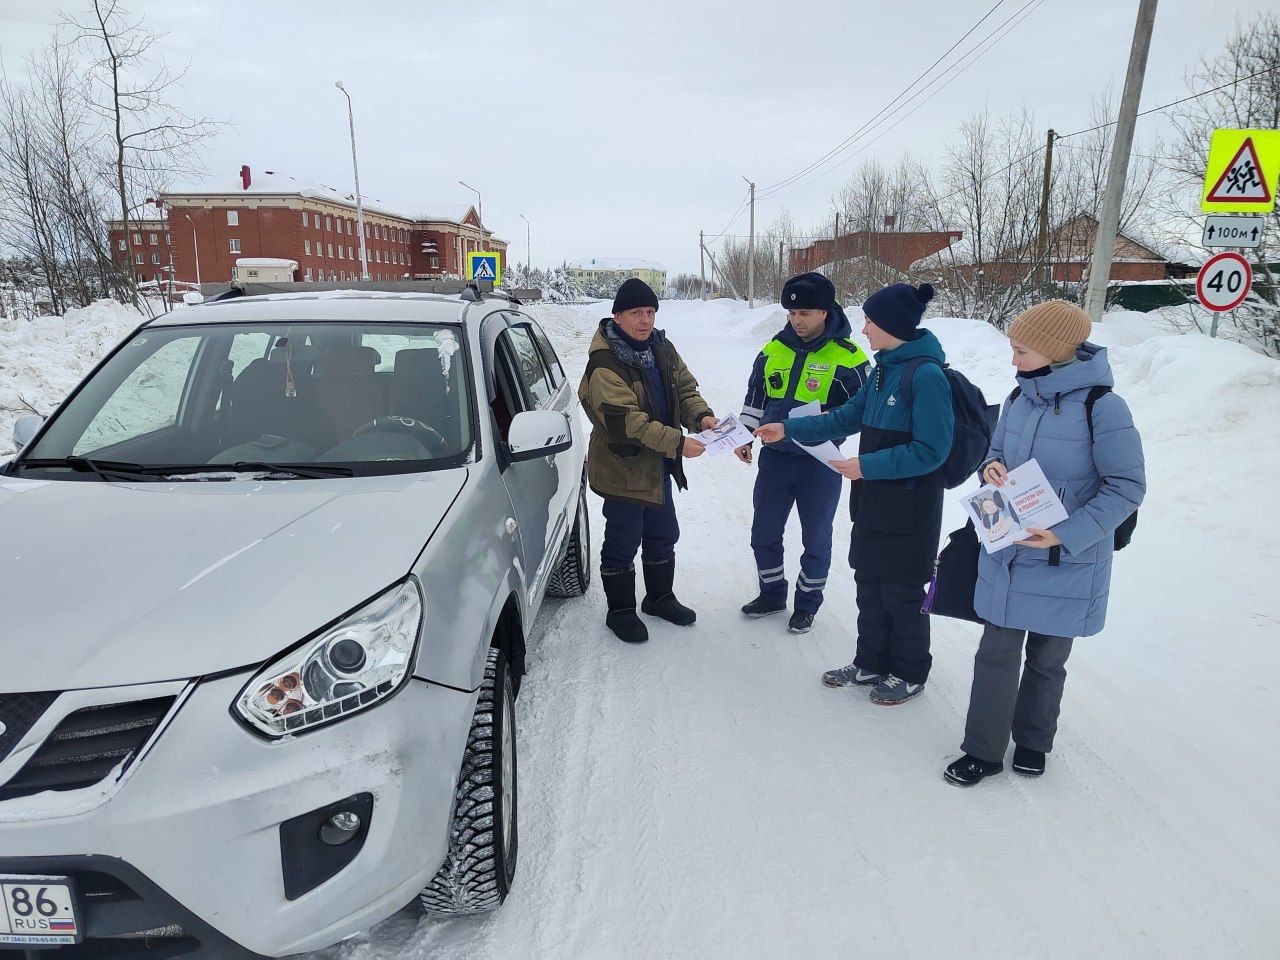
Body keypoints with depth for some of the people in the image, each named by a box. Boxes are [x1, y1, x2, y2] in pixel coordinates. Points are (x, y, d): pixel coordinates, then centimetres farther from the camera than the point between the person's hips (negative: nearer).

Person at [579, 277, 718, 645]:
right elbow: (626, 420, -30)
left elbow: (684, 388, 10)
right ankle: (620, 610, 25)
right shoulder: (605, 363, -22)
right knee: (623, 543, 6)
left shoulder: (662, 348, 5)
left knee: (663, 535, 21)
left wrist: (701, 415, -12)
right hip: (622, 469, -8)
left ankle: (660, 597, 41)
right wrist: (676, 443, -34)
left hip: (658, 466, 8)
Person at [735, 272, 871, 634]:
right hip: (774, 457, 4)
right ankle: (772, 593, 34)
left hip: (820, 462, -4)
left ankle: (807, 603, 30)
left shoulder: (848, 357, -11)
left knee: (816, 538, 11)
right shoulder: (774, 350, 3)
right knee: (764, 532, 13)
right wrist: (746, 437, 8)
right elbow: (754, 398, 15)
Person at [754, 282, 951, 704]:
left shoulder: (927, 376, -21)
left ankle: (910, 674, 28)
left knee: (902, 592, 7)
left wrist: (867, 466, -22)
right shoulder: (883, 368, 6)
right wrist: (788, 429, 7)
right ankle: (872, 663, 35)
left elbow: (931, 451, -22)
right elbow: (848, 416, 13)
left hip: (908, 508, -8)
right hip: (873, 500, 8)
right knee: (869, 584, 18)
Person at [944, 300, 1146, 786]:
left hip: (1067, 564, -4)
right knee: (997, 652, 8)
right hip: (1007, 554, 4)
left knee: (1047, 658, 14)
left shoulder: (1101, 407, -16)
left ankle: (1032, 740, 36)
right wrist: (992, 468, -9)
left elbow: (1127, 486, -15)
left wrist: (1066, 535, -23)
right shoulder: (1020, 399, 2)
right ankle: (984, 749, 21)